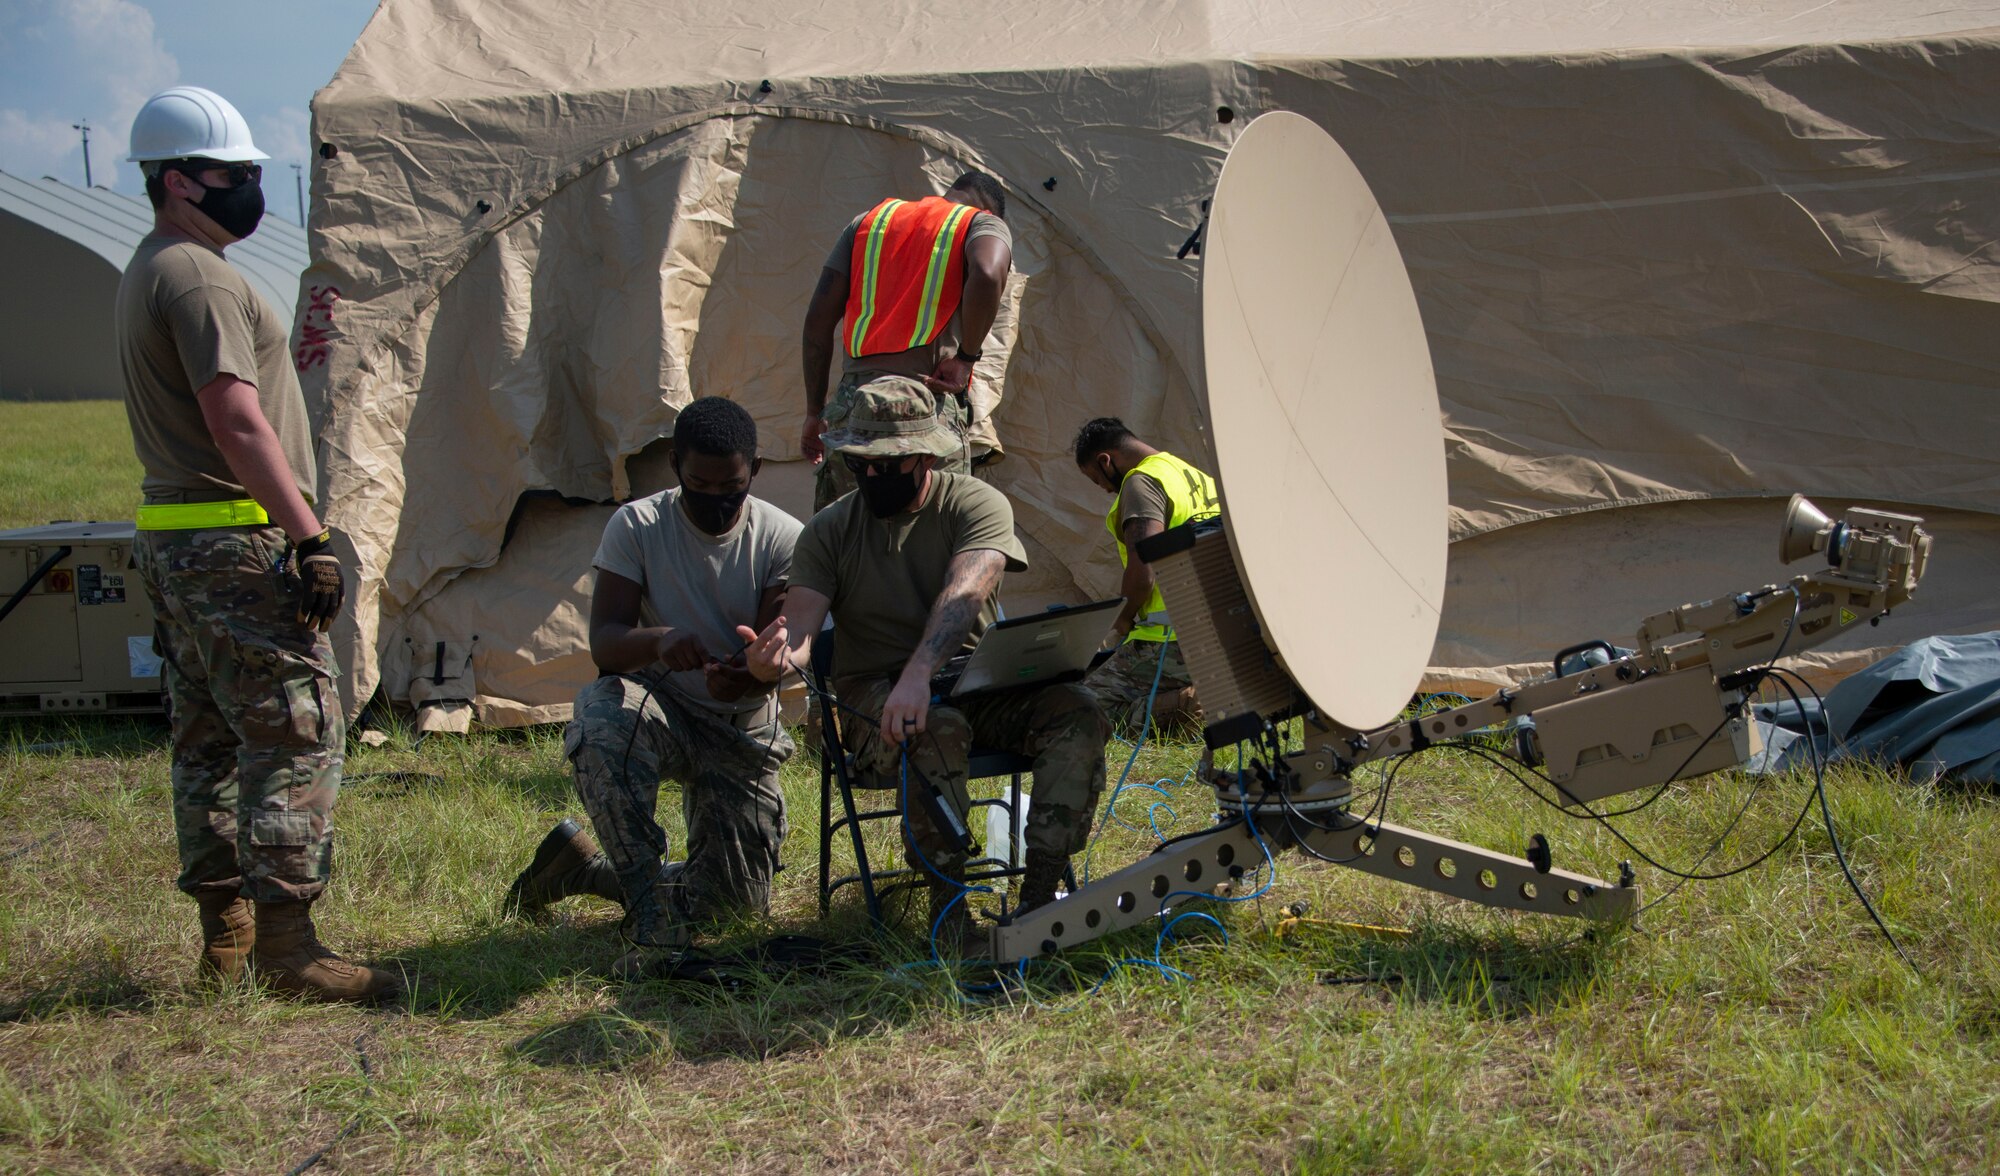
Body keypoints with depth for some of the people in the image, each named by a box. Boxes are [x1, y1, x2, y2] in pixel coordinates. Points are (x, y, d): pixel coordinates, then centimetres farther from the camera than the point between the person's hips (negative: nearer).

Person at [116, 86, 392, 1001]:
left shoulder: (145, 275, 19)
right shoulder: (198, 276, -14)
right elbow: (238, 421, -22)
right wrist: (310, 537, -23)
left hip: (172, 542, 11)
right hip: (238, 546, -11)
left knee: (209, 741, 13)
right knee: (295, 734, -9)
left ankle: (224, 934, 19)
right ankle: (284, 942, -9)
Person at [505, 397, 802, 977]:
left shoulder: (781, 537, -8)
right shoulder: (636, 526, -9)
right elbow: (603, 641, -18)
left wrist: (750, 673, -41)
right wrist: (658, 641, -41)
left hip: (743, 726, 2)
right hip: (658, 706, -2)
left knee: (742, 898, -6)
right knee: (605, 718, -39)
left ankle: (586, 866, 18)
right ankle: (653, 909, -29)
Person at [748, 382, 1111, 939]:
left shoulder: (977, 503, -4)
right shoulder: (828, 531, 2)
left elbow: (964, 594, -24)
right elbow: (799, 626, -9)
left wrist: (919, 674, -42)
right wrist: (773, 658, -35)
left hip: (979, 685, 1)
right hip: (876, 697, -1)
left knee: (1077, 712, -25)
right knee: (935, 729, -37)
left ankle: (1041, 890, -26)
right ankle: (946, 897, -25)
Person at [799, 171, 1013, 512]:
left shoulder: (867, 221, 22)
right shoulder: (985, 223, 9)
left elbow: (818, 317, 14)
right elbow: (988, 274, -18)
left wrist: (815, 412, 17)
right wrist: (966, 357, -5)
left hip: (850, 403, 4)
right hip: (929, 404, -4)